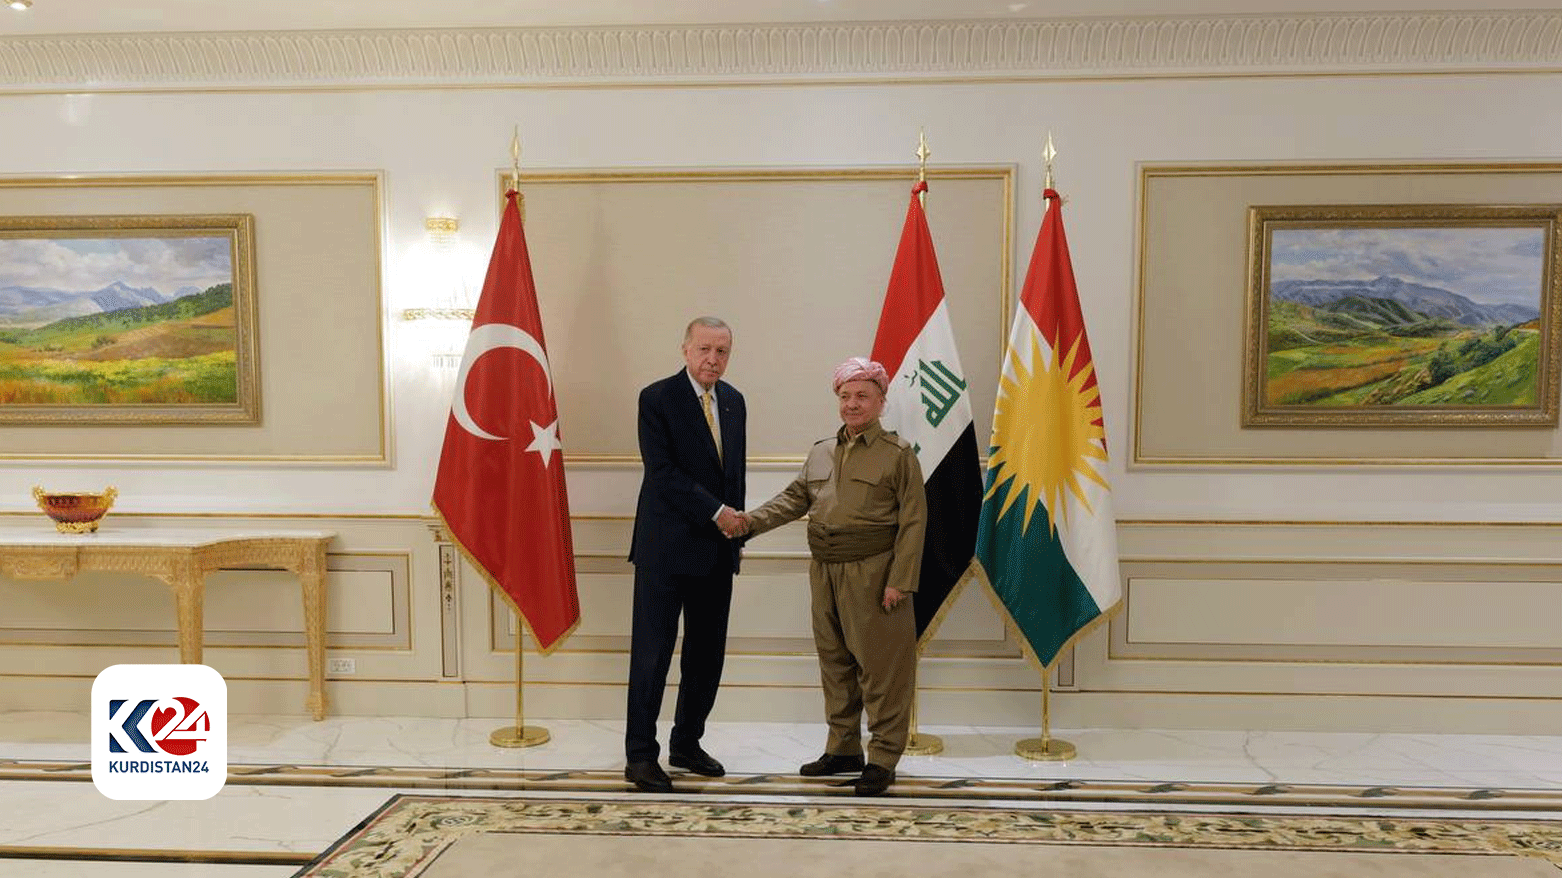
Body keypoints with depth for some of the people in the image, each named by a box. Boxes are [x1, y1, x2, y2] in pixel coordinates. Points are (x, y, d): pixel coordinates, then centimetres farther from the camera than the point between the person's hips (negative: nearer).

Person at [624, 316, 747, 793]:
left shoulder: (734, 401, 11)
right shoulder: (657, 398, -8)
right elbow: (662, 472, -16)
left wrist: (736, 527, 11)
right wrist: (715, 512, -17)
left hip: (717, 549, 6)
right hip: (666, 548, -6)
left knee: (707, 655, 11)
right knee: (652, 653, -1)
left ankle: (687, 744, 26)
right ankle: (640, 755, 11)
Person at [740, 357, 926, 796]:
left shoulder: (898, 454, -4)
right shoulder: (821, 452, 14)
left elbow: (913, 520, -7)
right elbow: (795, 498, 14)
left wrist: (899, 581, -14)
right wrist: (753, 520, -3)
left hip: (873, 575, -6)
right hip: (825, 574, 6)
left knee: (880, 666, -1)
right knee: (834, 662, 14)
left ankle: (883, 759, 11)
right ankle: (843, 749, 27)